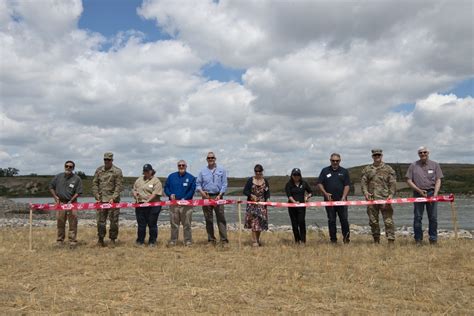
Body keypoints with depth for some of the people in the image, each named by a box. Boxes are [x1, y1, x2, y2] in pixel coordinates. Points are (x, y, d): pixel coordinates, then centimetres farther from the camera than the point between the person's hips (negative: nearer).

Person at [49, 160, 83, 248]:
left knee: (73, 223, -4)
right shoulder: (58, 176, 7)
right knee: (60, 223, 8)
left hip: (71, 203, -2)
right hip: (60, 203, 2)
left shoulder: (77, 179, -1)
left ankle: (72, 241, 1)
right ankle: (60, 241, 19)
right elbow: (51, 187, 16)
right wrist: (55, 197, 4)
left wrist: (71, 201, -12)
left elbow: (78, 192, -3)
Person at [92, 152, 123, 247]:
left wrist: (113, 198, -15)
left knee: (114, 221, 1)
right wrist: (97, 197, -1)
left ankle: (112, 240, 12)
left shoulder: (117, 171, -1)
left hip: (113, 200, -2)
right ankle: (100, 239, 17)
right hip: (101, 200, 3)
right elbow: (94, 184, 9)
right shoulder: (99, 170, 9)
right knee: (100, 220, 5)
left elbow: (118, 186, -6)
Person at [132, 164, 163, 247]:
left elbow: (155, 193, -14)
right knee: (141, 224, 10)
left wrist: (147, 201, -22)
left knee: (152, 224, 2)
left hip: (152, 205, -5)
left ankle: (152, 242, 11)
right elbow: (134, 189, 22)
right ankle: (140, 241, 20)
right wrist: (135, 194, -1)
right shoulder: (139, 180, 17)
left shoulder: (156, 181, -4)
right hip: (140, 205, 5)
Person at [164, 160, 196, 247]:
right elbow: (166, 187, 13)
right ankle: (173, 240, 14)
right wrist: (170, 194, -7)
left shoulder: (191, 177, 3)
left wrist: (185, 198, -14)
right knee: (174, 224, 6)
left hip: (186, 204, -2)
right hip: (173, 203, 2)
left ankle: (188, 241, 8)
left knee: (187, 224, 1)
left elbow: (192, 190, -2)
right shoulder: (171, 176, 12)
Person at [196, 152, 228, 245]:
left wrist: (220, 195, -9)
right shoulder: (203, 171, 11)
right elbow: (198, 183, 10)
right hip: (206, 197, 2)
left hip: (217, 196, -2)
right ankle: (211, 240, 12)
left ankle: (224, 240, -4)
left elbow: (224, 184, 3)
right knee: (208, 219, 5)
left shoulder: (221, 170, 7)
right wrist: (201, 191, -8)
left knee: (221, 218, -5)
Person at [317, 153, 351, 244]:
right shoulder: (325, 171, 9)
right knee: (331, 221, 4)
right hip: (329, 200, 1)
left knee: (344, 219, -3)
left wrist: (343, 197, -10)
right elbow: (319, 183, 6)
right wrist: (325, 193, -7)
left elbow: (347, 185, 2)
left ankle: (346, 238, 11)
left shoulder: (344, 171, 8)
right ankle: (333, 239, 11)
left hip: (341, 200, -1)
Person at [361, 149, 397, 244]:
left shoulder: (388, 169, 7)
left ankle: (391, 241, -3)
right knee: (373, 221, 8)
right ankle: (376, 241, 18)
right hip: (371, 199, 2)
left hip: (385, 199, -2)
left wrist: (391, 195, -10)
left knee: (388, 221, -6)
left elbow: (393, 183, 3)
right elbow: (363, 182, 8)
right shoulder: (367, 169, 12)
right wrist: (365, 192, -9)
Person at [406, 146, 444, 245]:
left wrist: (435, 193, -9)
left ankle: (433, 240, 10)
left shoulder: (435, 165, 9)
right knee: (417, 217, 1)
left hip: (431, 193, 0)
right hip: (418, 193, 0)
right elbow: (409, 180, 4)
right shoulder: (413, 166, 7)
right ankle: (418, 240, 9)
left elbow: (438, 180, 4)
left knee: (433, 218, 1)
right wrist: (419, 190, -8)